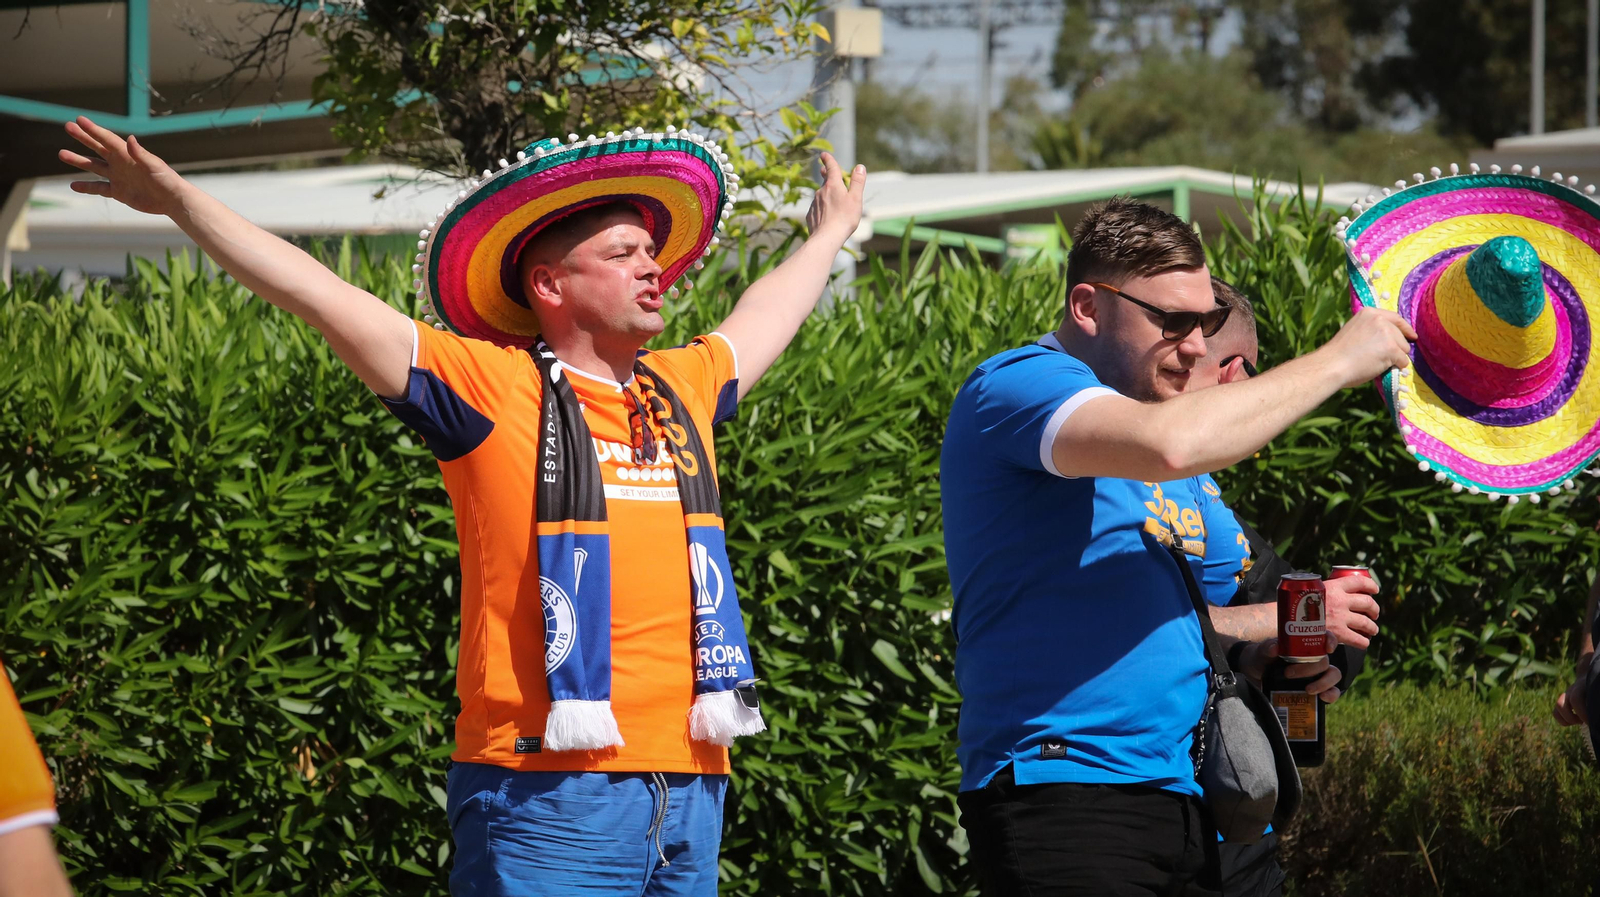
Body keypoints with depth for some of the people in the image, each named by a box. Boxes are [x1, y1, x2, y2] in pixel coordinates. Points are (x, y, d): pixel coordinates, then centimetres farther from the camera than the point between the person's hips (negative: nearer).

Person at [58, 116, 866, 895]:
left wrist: (830, 234, 57)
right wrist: (180, 201, -1)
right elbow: (321, 297, 0)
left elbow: (760, 321, 40)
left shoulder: (684, 389, 18)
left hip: (690, 788, 6)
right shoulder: (491, 387, 0)